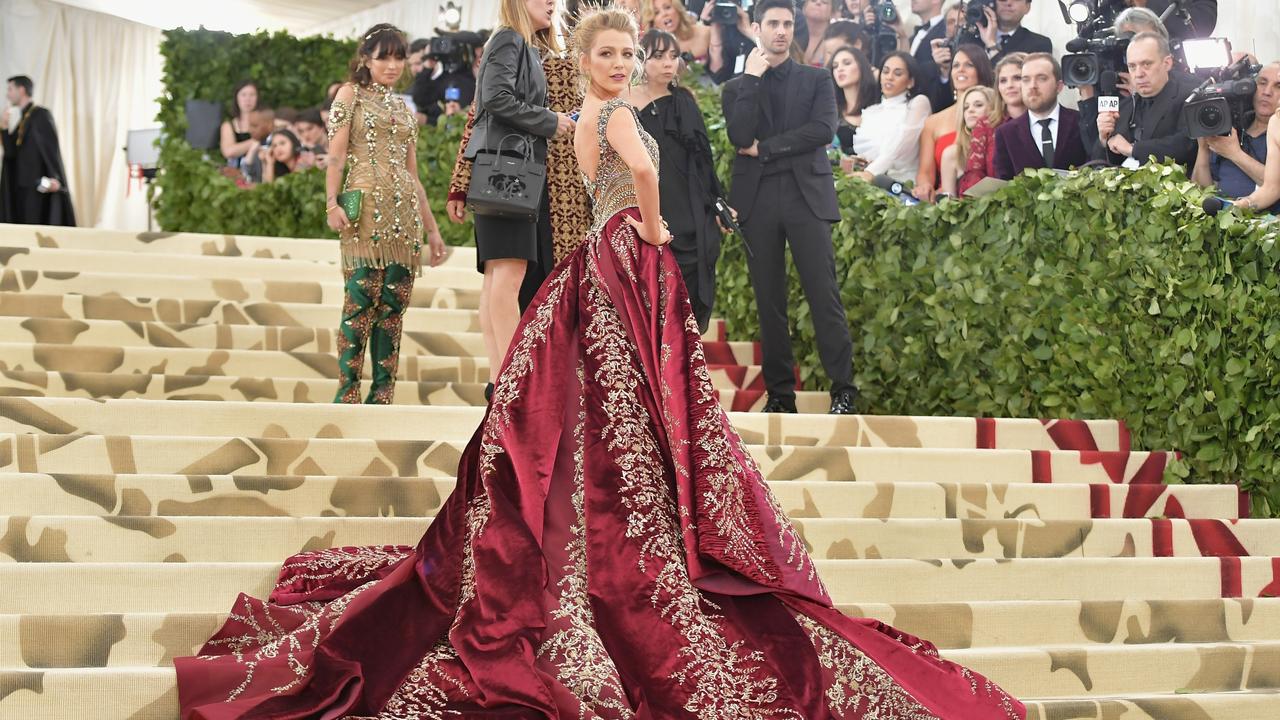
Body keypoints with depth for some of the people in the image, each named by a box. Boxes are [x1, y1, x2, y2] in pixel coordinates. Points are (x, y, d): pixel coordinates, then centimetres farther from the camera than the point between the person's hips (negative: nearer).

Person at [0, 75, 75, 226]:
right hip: (24, 184, 8)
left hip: (39, 184, -8)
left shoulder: (41, 114, -6)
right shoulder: (22, 120, 18)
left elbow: (52, 146, -15)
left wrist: (55, 177, -24)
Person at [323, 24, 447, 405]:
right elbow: (336, 156, -3)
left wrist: (431, 227, 21)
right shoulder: (351, 95, 7)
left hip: (404, 214, 6)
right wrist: (332, 204, -18)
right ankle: (347, 394, -14)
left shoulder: (403, 108, 22)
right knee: (362, 298, -14)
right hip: (367, 209, -6)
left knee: (394, 305, 0)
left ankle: (382, 396, 1)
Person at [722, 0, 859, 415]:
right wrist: (752, 78, -5)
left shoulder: (817, 80, 11)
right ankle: (780, 392, 7)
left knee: (824, 294, -8)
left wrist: (764, 149, -6)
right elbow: (740, 137, -5)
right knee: (769, 301, 2)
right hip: (757, 201, 2)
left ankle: (842, 389, -6)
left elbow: (824, 130, -6)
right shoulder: (737, 88, 13)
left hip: (807, 195, -1)